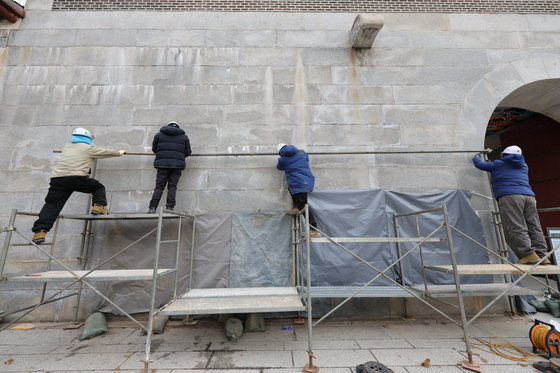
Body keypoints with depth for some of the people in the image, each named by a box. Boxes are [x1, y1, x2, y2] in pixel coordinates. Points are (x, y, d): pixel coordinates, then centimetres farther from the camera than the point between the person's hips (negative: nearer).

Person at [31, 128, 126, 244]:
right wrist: (119, 152, 40)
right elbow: (107, 152, 22)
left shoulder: (67, 146, 27)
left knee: (51, 205, 4)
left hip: (57, 178, 5)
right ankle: (98, 206, -2)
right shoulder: (89, 148, 11)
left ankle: (40, 231, -3)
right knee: (99, 187, 17)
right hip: (77, 177, -5)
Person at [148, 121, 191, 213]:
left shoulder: (159, 135, 12)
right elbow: (188, 152, 11)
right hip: (177, 165, 0)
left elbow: (154, 149, 16)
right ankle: (170, 208, -1)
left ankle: (152, 208, 0)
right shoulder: (184, 137, 12)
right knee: (172, 187, 3)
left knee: (159, 186, 3)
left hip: (162, 164, 0)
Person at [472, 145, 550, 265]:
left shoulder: (498, 164, 12)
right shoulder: (524, 167, 30)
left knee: (515, 228, -12)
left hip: (510, 197, -7)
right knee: (534, 227, 2)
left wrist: (476, 157, 42)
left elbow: (479, 164, 21)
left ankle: (529, 254, -20)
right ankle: (542, 255, -2)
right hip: (529, 195, 7)